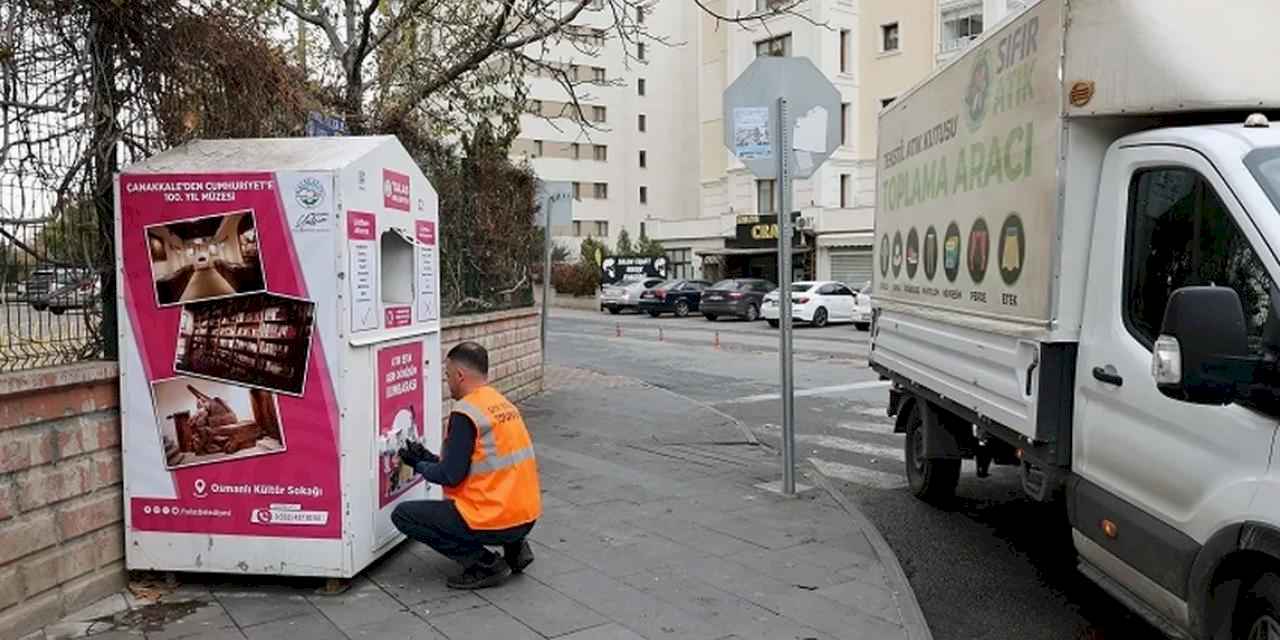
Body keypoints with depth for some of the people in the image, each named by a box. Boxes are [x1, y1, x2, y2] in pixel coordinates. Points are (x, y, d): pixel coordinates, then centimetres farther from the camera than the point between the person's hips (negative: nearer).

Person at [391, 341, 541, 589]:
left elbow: (451, 476, -14)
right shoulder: (504, 404, 11)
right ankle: (514, 546, 13)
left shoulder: (465, 413, -15)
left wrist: (419, 465, 5)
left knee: (403, 515, 2)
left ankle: (484, 564, -3)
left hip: (496, 520, -9)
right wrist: (429, 458, 18)